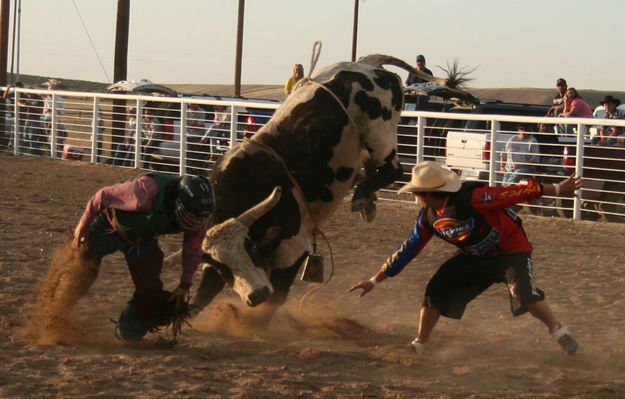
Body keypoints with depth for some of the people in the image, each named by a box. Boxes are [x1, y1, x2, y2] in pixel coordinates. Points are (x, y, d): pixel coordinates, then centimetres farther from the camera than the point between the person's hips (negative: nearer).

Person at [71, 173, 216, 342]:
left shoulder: (197, 214, -24)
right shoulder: (147, 192, -43)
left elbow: (193, 250, -5)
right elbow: (103, 196, -29)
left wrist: (185, 285, -1)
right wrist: (83, 225, -17)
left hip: (143, 238, 4)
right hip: (108, 227, -4)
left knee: (149, 288, -4)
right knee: (82, 275, -4)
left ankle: (129, 332, 17)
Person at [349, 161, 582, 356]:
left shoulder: (470, 198, -31)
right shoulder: (428, 217, -8)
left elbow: (513, 194, -31)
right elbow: (408, 250, 1)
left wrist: (557, 190, -31)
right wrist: (374, 281, 2)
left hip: (511, 249, -6)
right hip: (475, 258, 7)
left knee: (523, 293, -29)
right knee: (436, 290, -3)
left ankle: (559, 333, -11)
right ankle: (418, 345, 11)